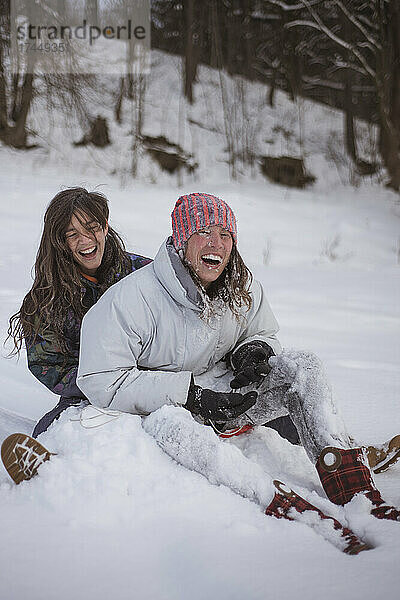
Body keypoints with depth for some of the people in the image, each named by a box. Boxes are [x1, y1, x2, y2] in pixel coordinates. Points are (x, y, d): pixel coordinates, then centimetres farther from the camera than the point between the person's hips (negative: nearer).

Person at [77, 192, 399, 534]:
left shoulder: (243, 289, -3)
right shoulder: (129, 299, -20)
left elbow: (265, 334, 16)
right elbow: (102, 382, -23)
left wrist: (256, 349, -12)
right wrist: (190, 395, -28)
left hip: (224, 390, 5)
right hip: (159, 403, -5)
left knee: (302, 367, -16)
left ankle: (357, 494, -26)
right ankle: (283, 505, -46)